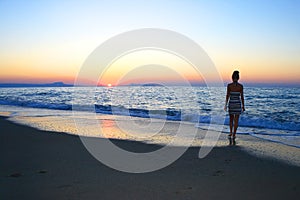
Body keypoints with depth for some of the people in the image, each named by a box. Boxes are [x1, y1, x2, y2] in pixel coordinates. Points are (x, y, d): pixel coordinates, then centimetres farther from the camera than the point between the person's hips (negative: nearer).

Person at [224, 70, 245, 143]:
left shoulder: (229, 85, -5)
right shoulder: (241, 86, -4)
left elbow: (227, 95, -8)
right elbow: (242, 97, -2)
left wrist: (226, 105, -3)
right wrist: (243, 106, 6)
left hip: (231, 103, 0)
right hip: (238, 104, 0)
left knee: (231, 119, 19)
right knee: (236, 120, 6)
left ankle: (231, 133, 12)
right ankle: (233, 135, 5)